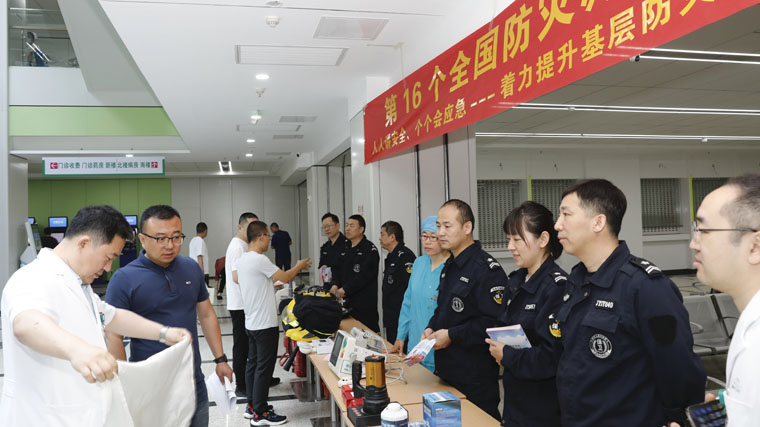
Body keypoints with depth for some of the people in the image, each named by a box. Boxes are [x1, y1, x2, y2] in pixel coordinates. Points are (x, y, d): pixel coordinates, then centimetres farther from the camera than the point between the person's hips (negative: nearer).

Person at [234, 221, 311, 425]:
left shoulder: (242, 259, 7)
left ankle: (252, 406, 26)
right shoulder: (260, 259, -21)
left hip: (251, 322, 10)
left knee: (253, 364, 16)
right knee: (264, 368, -2)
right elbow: (284, 277, -16)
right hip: (265, 324, -9)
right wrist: (300, 265, 2)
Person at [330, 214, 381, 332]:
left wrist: (345, 289, -14)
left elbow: (364, 276, -16)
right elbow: (341, 271, 21)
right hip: (347, 301, 7)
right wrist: (336, 285, 2)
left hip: (365, 303, -7)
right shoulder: (346, 249, 18)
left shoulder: (369, 249, -8)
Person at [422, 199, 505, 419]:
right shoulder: (450, 266, 12)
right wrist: (432, 327, 4)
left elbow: (494, 322, -24)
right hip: (447, 370, 9)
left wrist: (452, 335, -21)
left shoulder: (487, 269, -18)